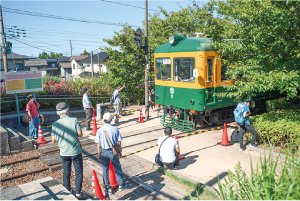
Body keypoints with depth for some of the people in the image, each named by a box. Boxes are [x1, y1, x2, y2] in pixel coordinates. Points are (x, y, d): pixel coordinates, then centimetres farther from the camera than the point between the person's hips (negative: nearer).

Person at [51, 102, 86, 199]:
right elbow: (80, 134, -13)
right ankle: (78, 192, 12)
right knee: (79, 172, 10)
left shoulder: (55, 124, -6)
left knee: (66, 173, 18)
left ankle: (67, 191, 30)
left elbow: (53, 139, 0)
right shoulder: (74, 120, -14)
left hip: (64, 152, 3)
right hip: (75, 151, -3)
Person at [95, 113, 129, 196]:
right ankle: (121, 185, 30)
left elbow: (98, 144, -4)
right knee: (117, 169, 16)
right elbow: (118, 142, -4)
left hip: (104, 152, 1)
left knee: (105, 170, 14)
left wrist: (99, 154, 8)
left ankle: (108, 188, 23)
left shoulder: (100, 130, -9)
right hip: (113, 151, 0)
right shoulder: (115, 129, -11)